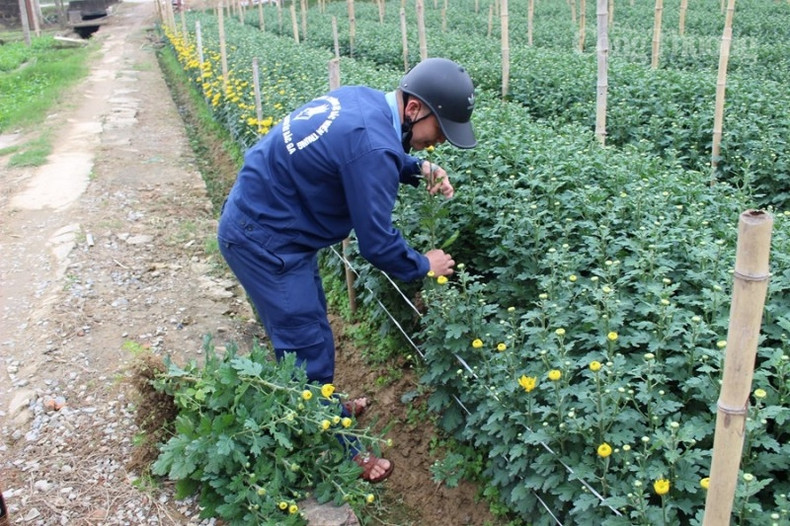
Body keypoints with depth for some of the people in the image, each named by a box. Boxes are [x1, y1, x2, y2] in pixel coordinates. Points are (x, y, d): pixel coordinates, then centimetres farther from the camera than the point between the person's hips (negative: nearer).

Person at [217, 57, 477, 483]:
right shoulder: (372, 143, -29)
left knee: (308, 321, 23)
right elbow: (375, 242, -22)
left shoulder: (365, 99, -2)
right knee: (308, 346, 2)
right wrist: (423, 266, -4)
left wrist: (420, 170, 2)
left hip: (260, 216, 10)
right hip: (264, 240, -10)